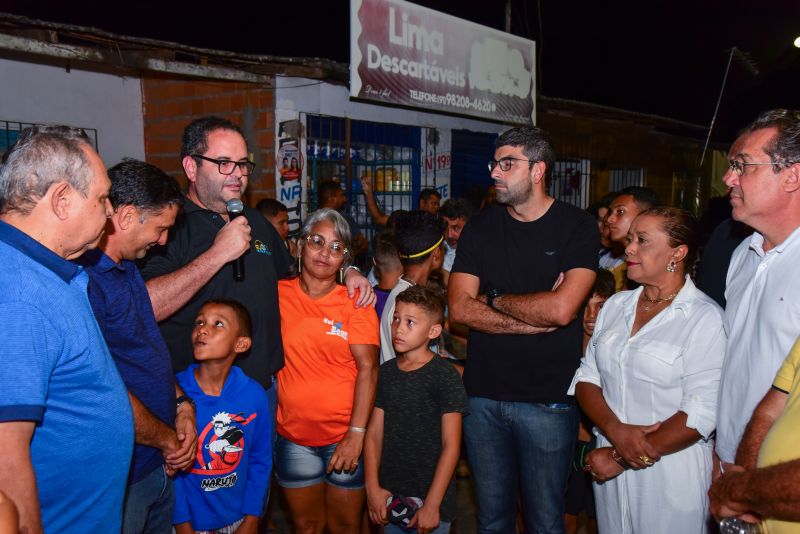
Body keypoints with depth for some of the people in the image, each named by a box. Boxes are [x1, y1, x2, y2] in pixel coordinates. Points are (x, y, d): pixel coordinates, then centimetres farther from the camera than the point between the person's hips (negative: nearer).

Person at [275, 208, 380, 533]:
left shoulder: (355, 302, -6)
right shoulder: (278, 294, -1)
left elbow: (367, 367, -11)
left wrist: (357, 433, -17)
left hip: (346, 436, -1)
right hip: (293, 436, 1)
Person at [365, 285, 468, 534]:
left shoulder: (445, 377, -12)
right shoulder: (385, 373, 3)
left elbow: (451, 445, -13)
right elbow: (374, 433, 3)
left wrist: (432, 505, -14)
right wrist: (372, 488, -5)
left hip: (431, 499, -4)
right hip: (389, 498, 4)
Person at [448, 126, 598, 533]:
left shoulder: (578, 227, -5)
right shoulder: (480, 227, 5)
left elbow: (561, 309, -19)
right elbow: (459, 308, -6)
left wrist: (494, 298, -6)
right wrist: (536, 318, -13)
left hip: (548, 400, -3)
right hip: (482, 395, 3)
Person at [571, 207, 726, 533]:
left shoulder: (705, 317, -12)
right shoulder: (616, 305, 4)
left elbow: (701, 414, -17)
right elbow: (587, 377, 2)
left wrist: (621, 459, -15)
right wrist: (615, 431, -16)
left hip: (671, 472, -4)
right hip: (609, 467, 5)